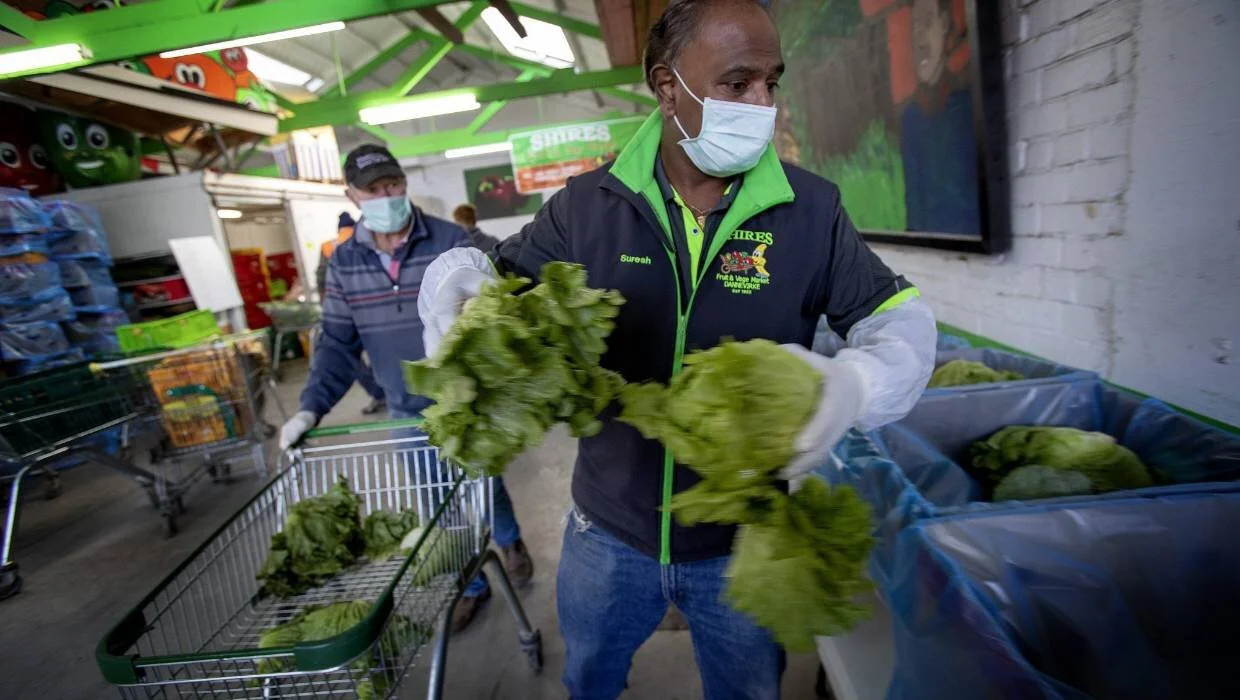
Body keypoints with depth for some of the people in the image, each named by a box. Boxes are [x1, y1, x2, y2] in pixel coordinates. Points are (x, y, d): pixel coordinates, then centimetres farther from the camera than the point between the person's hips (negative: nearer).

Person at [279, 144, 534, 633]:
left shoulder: (451, 241, -12)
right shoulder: (343, 262, 0)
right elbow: (339, 342, 3)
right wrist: (312, 407, -8)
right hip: (407, 413, 3)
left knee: (484, 485, 16)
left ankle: (509, 541, 49)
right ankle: (471, 585, 39)